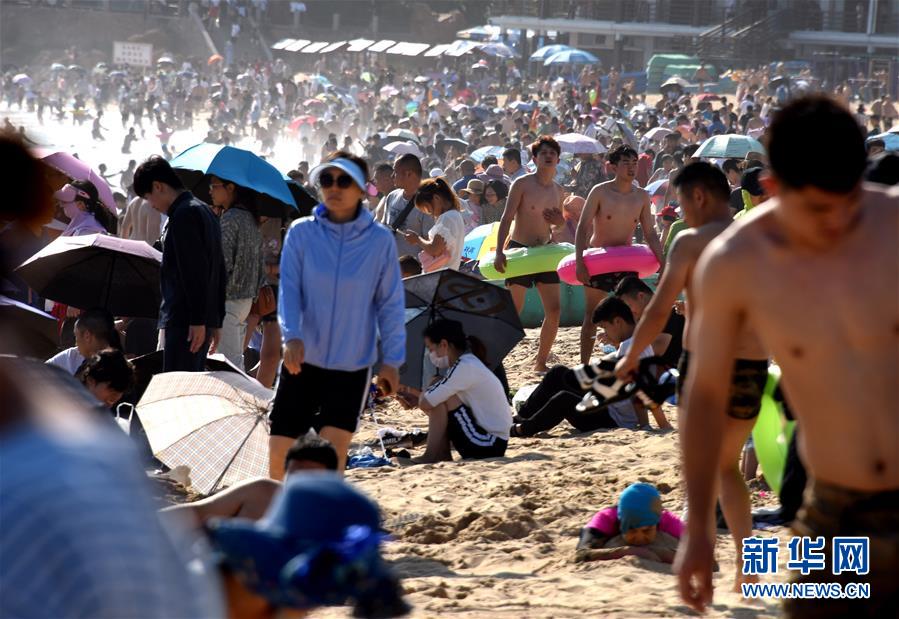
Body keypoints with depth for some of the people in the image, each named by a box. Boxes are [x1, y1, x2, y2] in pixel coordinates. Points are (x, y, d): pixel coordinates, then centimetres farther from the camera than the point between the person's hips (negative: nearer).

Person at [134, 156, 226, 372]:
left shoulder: (183, 214, -12)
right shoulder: (204, 211, 20)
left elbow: (195, 271, -20)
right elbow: (219, 272, 22)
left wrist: (197, 320, -22)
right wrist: (216, 321, 23)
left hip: (184, 322, -10)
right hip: (205, 319, 10)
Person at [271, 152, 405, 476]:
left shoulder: (379, 240, -3)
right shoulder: (301, 232, -2)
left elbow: (390, 303, 3)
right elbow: (288, 289, -4)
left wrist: (391, 360, 1)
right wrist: (292, 336, -21)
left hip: (352, 366, -1)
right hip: (303, 360, 1)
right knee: (279, 453, 1)